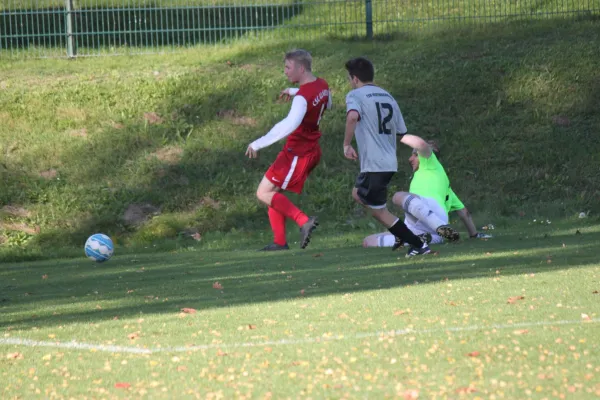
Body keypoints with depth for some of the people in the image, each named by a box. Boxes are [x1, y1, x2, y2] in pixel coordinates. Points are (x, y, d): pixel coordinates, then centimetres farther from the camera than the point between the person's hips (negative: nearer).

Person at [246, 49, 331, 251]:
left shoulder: (303, 96, -24)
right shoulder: (322, 85, 5)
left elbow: (289, 125, -37)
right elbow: (327, 104, 28)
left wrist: (258, 144, -35)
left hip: (297, 154, -10)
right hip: (312, 150, 10)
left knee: (264, 193, -8)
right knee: (273, 192, 13)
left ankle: (304, 221, -14)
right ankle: (280, 242, 10)